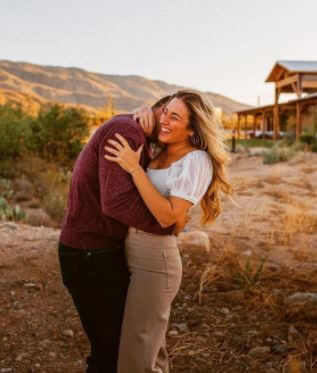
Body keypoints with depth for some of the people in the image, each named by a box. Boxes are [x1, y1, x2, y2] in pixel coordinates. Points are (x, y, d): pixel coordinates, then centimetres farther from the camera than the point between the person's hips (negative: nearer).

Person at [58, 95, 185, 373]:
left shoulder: (128, 131, 14)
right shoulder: (126, 131, -20)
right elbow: (118, 201, -32)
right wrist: (169, 226, -20)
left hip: (102, 251, 10)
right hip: (91, 256, -10)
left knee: (119, 336, 19)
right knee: (109, 345, 2)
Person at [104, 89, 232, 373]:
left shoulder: (197, 161, -14)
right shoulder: (158, 154, 9)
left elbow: (168, 216, -24)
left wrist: (134, 168, -24)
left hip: (154, 261, -8)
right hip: (132, 257, 8)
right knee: (150, 349, 23)